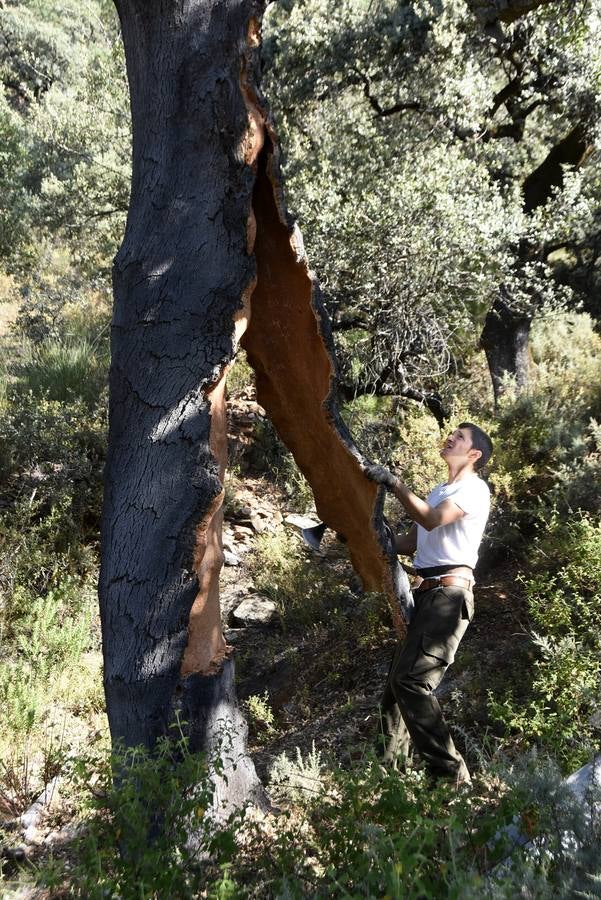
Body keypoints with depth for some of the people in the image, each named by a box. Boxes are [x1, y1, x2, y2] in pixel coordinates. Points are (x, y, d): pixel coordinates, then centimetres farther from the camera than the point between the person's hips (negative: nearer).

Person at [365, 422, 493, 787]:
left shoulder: (475, 489, -2)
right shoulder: (439, 493, 26)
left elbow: (431, 520, -19)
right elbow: (411, 542, 26)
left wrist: (394, 483, -17)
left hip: (450, 593, -9)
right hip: (424, 592, 9)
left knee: (411, 680, -19)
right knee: (398, 679, 5)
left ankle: (451, 773, -15)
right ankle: (390, 763, 12)